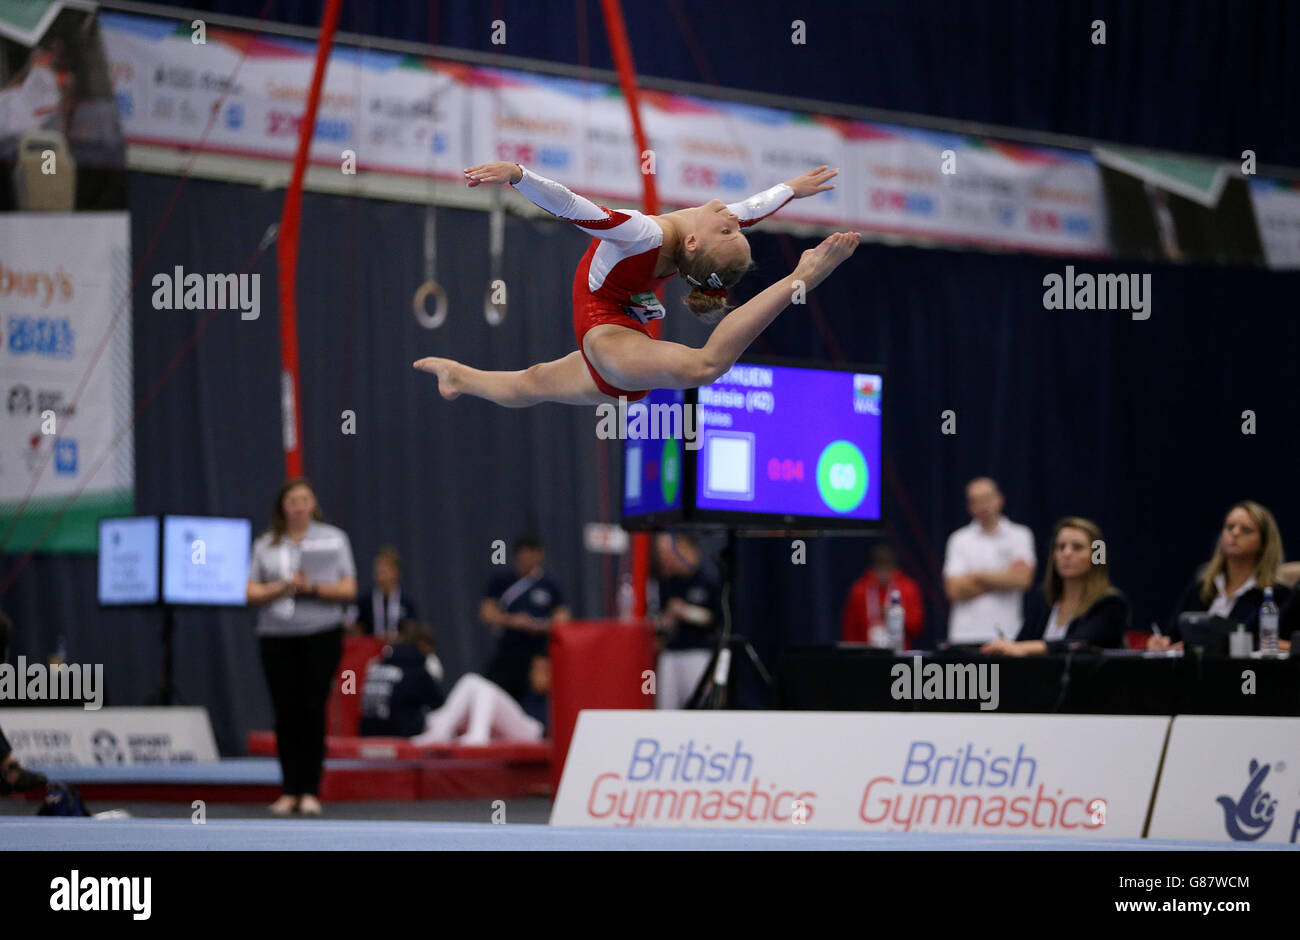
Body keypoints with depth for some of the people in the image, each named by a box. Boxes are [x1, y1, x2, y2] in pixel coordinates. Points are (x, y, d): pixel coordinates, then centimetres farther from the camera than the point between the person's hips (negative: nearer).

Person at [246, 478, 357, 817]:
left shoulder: (334, 539, 6)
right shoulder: (265, 544, 10)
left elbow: (348, 589, 2)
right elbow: (251, 592, 4)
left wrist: (313, 588, -14)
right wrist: (281, 588, -14)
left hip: (322, 635, -1)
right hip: (277, 636, 2)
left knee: (313, 710, -7)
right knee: (286, 713, -1)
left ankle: (310, 791, -2)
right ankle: (290, 791, 4)